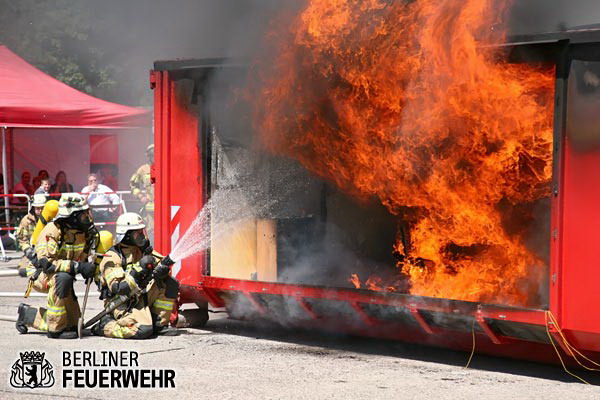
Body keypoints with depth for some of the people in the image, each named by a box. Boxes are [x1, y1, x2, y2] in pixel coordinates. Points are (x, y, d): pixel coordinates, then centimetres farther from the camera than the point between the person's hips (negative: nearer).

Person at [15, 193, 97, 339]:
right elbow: (46, 263, -34)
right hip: (40, 274, -7)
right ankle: (56, 329, -29)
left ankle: (27, 315, 25)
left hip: (63, 277, 7)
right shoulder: (53, 231, -26)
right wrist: (77, 266, -38)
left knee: (73, 323, 3)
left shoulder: (84, 231, -4)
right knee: (63, 278, -41)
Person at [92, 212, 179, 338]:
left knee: (170, 283, -5)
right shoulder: (112, 258, -16)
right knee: (143, 330, -31)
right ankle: (104, 325, -6)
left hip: (140, 298, 8)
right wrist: (138, 270, -31)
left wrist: (162, 267, -19)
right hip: (121, 303, -8)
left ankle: (159, 324, 2)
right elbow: (118, 289, -25)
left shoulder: (143, 250, 8)